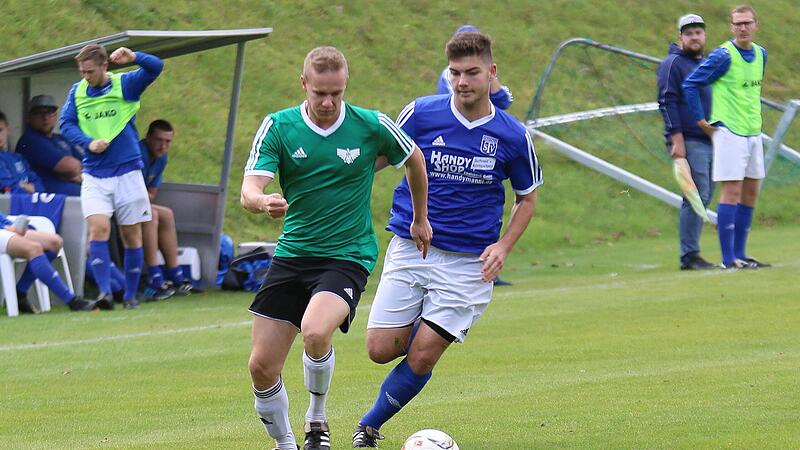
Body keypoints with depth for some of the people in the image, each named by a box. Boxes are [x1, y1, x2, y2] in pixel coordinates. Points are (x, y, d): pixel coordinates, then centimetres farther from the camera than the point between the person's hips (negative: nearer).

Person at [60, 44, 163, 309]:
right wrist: (89, 143, -14)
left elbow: (155, 68, -14)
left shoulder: (125, 85, -2)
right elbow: (66, 123, 4)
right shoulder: (77, 92, 6)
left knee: (132, 235, 5)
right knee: (98, 228, -16)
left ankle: (130, 294, 16)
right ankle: (105, 292, -18)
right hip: (94, 175, 1)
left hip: (127, 171, -1)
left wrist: (133, 57, -34)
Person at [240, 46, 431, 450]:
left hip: (348, 255, -3)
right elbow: (248, 191, -15)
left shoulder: (372, 126, -5)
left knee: (316, 332, -31)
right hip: (292, 254, 3)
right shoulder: (278, 127, -4)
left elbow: (414, 160, 15)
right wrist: (262, 201, -38)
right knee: (262, 365, -5)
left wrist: (421, 218, 24)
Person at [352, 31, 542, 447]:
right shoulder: (421, 113, -5)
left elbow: (527, 198, 11)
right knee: (381, 349, -5)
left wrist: (503, 246, -4)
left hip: (468, 263, -1)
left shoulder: (513, 137, -4)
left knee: (422, 357, -8)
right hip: (408, 251, 1)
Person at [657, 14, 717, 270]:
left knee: (704, 197, 8)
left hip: (708, 141, 8)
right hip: (688, 142, -8)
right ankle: (689, 256, -11)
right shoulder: (673, 64, -6)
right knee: (697, 197, -13)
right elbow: (667, 103, -13)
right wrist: (677, 140, -20)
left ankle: (690, 254, 12)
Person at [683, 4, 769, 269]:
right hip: (729, 131, -8)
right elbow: (690, 85, -12)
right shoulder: (723, 56, -13)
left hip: (752, 132, 8)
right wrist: (701, 121, -10)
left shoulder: (761, 54, 10)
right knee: (732, 191, -9)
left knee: (751, 192, 9)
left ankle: (739, 254, 16)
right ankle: (728, 258, -8)